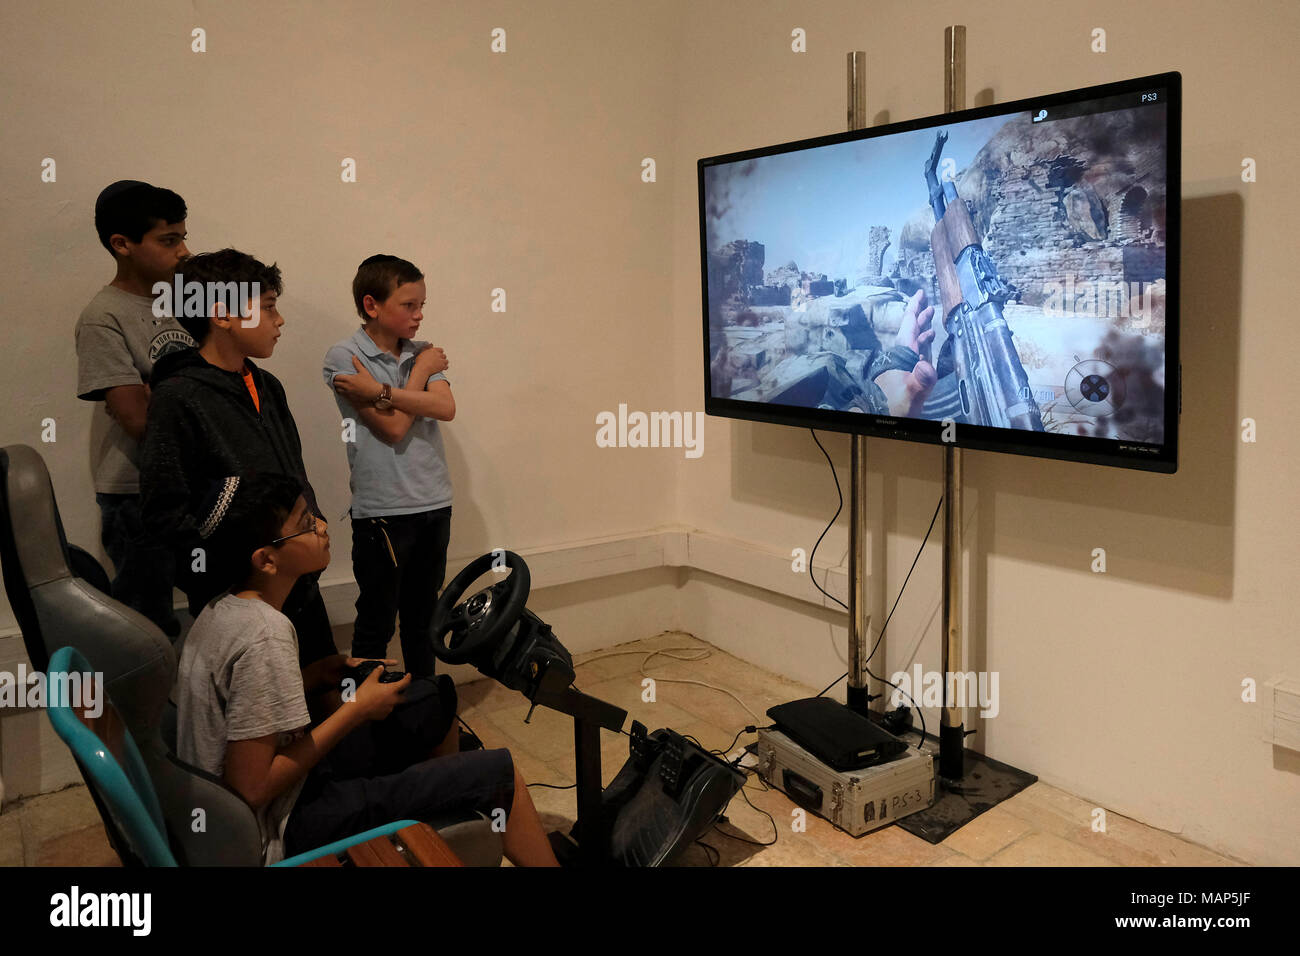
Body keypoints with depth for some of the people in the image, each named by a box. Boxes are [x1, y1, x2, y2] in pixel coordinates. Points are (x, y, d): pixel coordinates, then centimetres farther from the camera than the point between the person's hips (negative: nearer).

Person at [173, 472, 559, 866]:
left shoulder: (224, 609, 1)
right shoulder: (265, 635, -28)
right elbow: (252, 788, -26)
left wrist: (318, 673, 1)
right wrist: (357, 710, -18)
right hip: (276, 835, -9)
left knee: (433, 699, 17)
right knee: (499, 773, -10)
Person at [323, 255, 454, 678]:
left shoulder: (422, 353, 7)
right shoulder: (343, 358, -8)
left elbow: (446, 408, -11)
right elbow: (394, 427, -16)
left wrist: (380, 391, -20)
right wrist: (421, 371, -5)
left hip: (434, 504, 5)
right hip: (382, 510, -5)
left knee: (423, 618, 17)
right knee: (376, 623, 6)